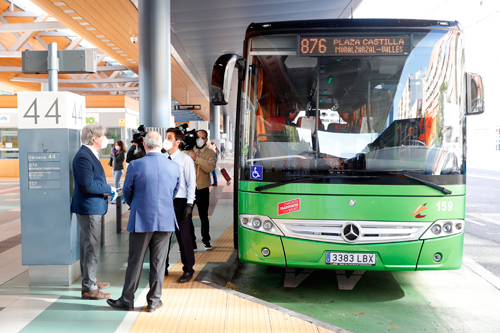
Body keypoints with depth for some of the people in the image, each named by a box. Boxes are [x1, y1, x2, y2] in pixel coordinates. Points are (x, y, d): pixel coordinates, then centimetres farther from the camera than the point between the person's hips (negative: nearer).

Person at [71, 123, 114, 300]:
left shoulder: (89, 154, 13)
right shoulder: (83, 157, -20)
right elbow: (88, 185, -26)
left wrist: (104, 189, 4)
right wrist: (109, 189, -14)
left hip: (92, 207, 11)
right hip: (88, 208, -11)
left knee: (88, 246, 19)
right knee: (92, 247, -4)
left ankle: (90, 280, 33)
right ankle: (89, 288, 4)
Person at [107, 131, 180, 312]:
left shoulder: (135, 165, -10)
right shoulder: (174, 167, -2)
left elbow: (127, 192, 2)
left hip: (141, 220, -2)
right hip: (165, 221, 2)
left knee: (135, 261, 8)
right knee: (158, 262, 10)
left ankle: (127, 300, 19)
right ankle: (154, 300, 19)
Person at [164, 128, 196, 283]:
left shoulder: (185, 159, -5)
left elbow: (191, 183, -5)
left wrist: (189, 204, -11)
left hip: (180, 201, -4)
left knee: (183, 236, 1)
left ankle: (188, 270, 14)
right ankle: (163, 268, 26)